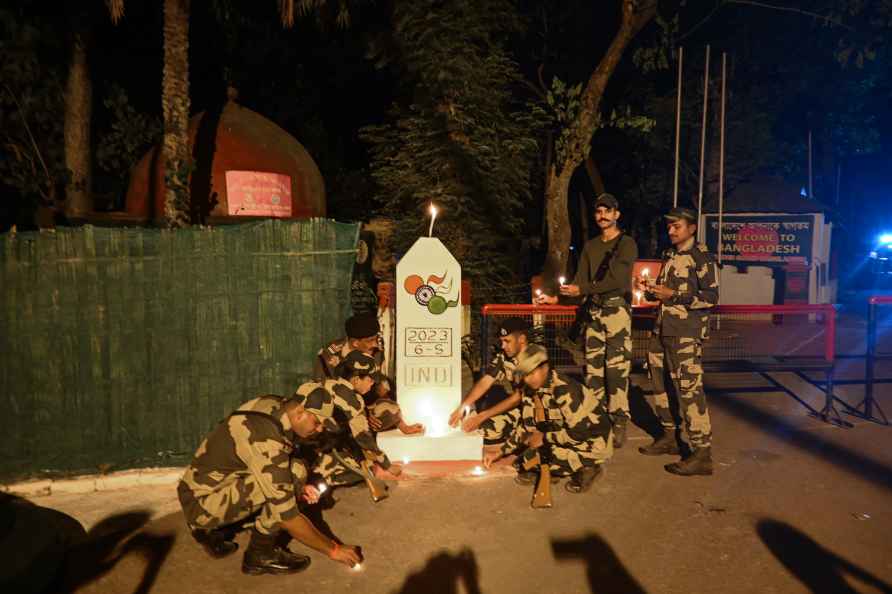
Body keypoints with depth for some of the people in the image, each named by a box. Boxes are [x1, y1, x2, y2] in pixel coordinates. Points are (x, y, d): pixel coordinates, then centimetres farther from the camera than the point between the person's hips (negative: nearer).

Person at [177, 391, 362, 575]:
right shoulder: (267, 442, -30)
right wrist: (333, 549, -16)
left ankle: (216, 531, 17)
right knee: (295, 471, -22)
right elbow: (287, 517, -27)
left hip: (206, 487, 9)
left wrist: (298, 488, 0)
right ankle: (260, 555, -6)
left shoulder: (275, 406, -5)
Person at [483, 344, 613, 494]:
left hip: (594, 441, -8)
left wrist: (544, 438, -18)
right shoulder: (531, 390, -3)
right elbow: (526, 426, 7)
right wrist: (500, 452, 3)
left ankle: (586, 469, -3)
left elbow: (579, 433, -29)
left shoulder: (564, 390, -29)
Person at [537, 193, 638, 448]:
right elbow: (580, 281, 16)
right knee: (593, 367, 4)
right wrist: (557, 298, 1)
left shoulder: (627, 244, 0)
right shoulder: (590, 246, 19)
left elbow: (616, 280, -12)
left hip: (617, 308, -6)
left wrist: (582, 290, -14)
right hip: (594, 310, 6)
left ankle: (619, 424, -3)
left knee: (617, 368, -9)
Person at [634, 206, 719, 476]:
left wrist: (673, 295, -16)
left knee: (689, 388, -11)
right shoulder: (669, 255, 18)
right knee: (660, 383, 14)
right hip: (662, 329, 9)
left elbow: (711, 297, -11)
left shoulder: (702, 257, -6)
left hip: (686, 332, -8)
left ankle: (702, 454, -6)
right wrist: (649, 289, 7)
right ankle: (668, 437, 29)